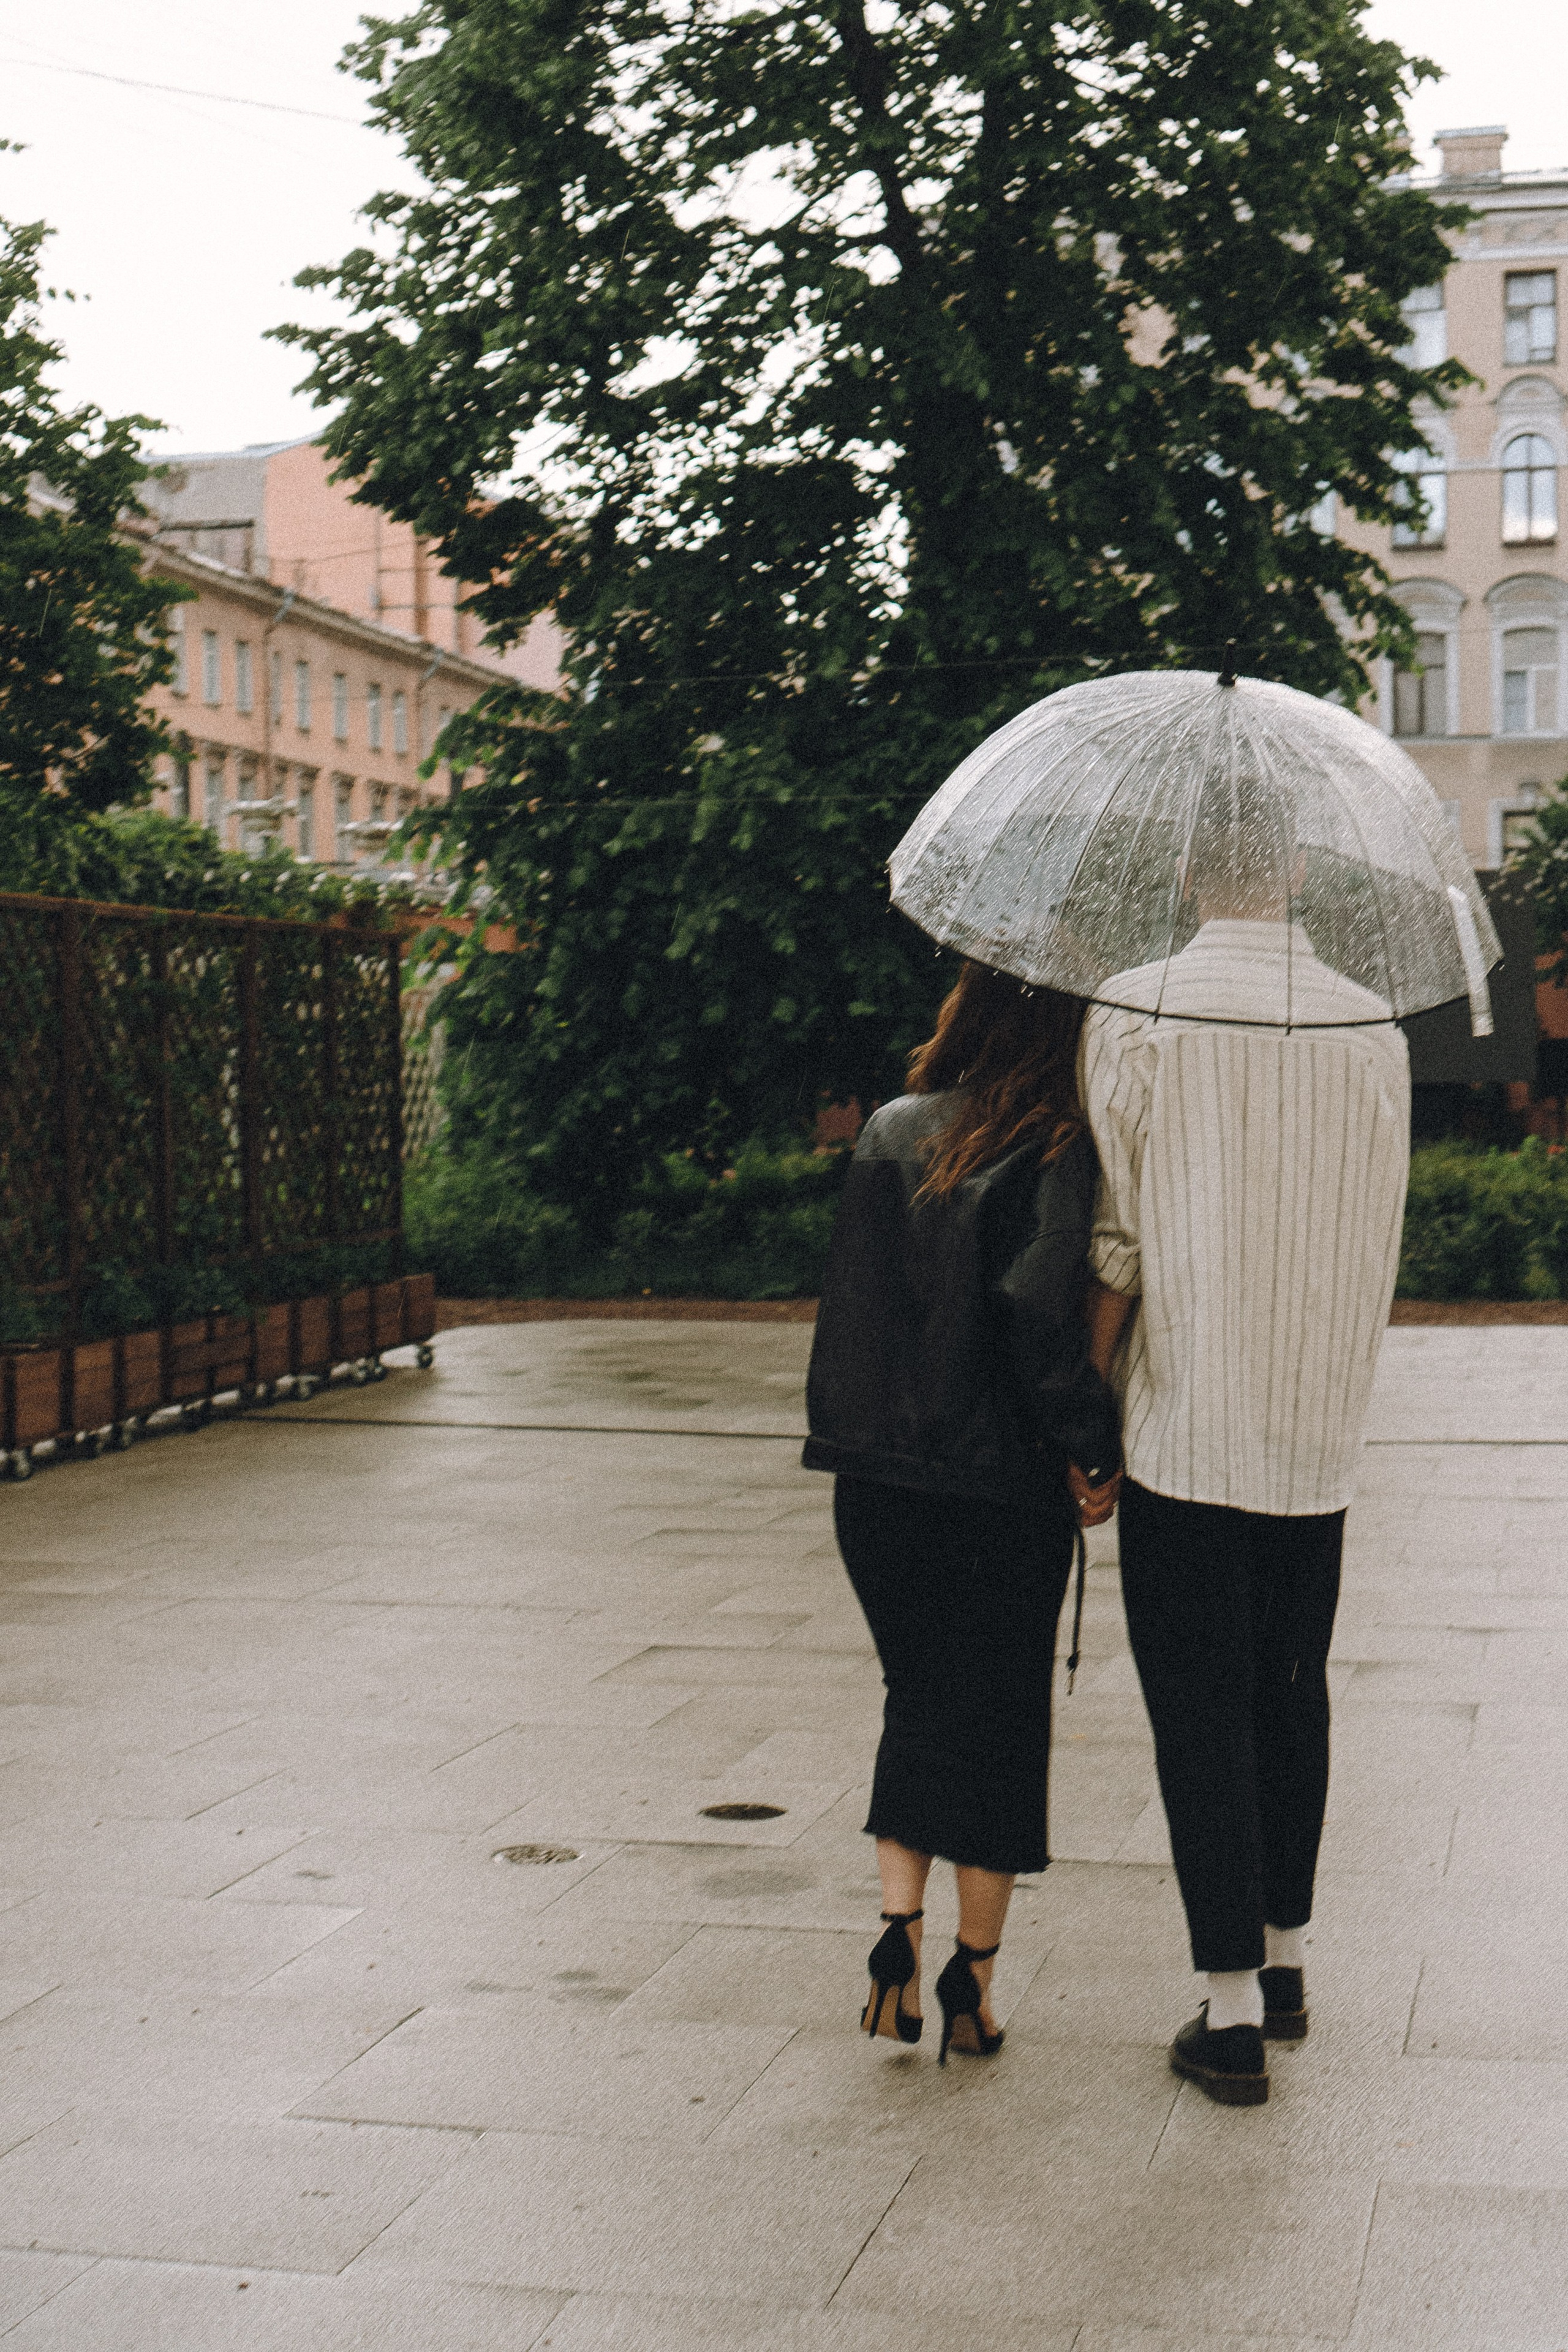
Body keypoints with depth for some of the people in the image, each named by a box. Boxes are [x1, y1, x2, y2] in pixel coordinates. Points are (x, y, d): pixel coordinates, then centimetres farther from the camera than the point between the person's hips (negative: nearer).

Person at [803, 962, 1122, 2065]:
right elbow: (1042, 1312, -21)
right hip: (1006, 1490, -4)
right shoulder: (1055, 1155, -12)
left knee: (919, 1698, 20)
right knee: (1000, 1722, 10)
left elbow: (856, 1297, 1)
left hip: (875, 1482, 4)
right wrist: (1092, 1451, -11)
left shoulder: (889, 1133, 3)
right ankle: (974, 1984, 16)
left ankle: (899, 1919, 6)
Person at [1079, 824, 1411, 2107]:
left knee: (1200, 1711, 2)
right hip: (1321, 1431, 4)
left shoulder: (1133, 1016, -10)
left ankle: (1233, 2013, 5)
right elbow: (1377, 1243, 6)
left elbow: (1111, 1246, -9)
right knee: (1292, 1695, 17)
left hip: (1185, 1427, -4)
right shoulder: (1375, 1029, 0)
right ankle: (1283, 1961, 30)